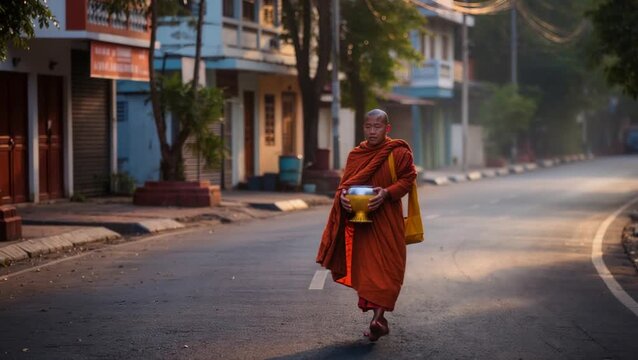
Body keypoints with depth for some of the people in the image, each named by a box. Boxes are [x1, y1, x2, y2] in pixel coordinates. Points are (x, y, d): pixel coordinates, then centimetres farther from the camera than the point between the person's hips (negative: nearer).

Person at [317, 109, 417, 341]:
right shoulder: (356, 154, 8)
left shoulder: (399, 153, -4)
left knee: (386, 269, -6)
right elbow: (344, 183, 10)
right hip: (360, 219, 4)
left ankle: (378, 319, -8)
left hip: (386, 220, -4)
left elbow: (408, 179, -6)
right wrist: (342, 195, -12)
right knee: (364, 267, 3)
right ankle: (380, 320, 4)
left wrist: (387, 193, -22)